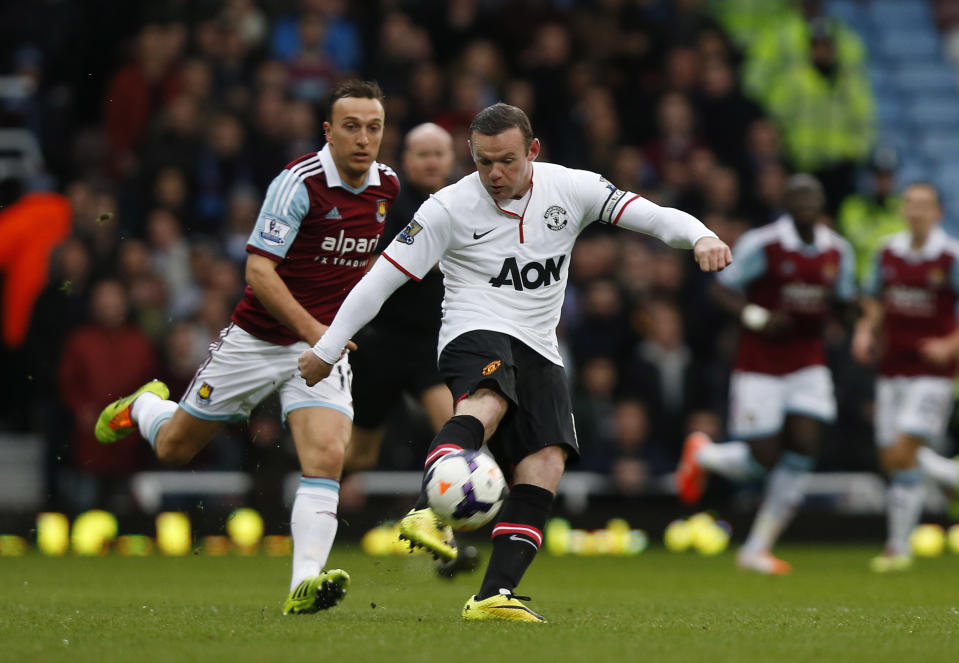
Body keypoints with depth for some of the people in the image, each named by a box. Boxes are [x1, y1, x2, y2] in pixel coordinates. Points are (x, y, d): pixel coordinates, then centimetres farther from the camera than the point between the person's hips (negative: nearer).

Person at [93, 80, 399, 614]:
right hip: (257, 341, -3)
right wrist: (310, 328, -33)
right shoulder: (300, 182, -21)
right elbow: (259, 271, -24)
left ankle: (305, 584, -25)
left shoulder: (387, 185, -1)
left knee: (327, 457, -20)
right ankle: (144, 406, 47)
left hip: (325, 347, 3)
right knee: (174, 447, 13)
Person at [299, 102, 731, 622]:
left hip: (538, 349, 5)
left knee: (546, 464, -15)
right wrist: (327, 349, -1)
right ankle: (426, 514, -58)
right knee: (489, 399, -38)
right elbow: (383, 277, -2)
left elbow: (648, 215, -1)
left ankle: (493, 596, -20)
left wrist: (701, 237, -22)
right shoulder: (450, 208, -5)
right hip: (475, 335, -5)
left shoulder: (570, 189, 3)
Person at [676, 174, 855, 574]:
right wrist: (756, 317, -23)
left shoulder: (837, 251, 4)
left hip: (808, 362, 5)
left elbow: (844, 300, 17)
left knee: (803, 448, -7)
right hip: (760, 363, -5)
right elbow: (724, 289, -7)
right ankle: (701, 454, 28)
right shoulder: (761, 245, -13)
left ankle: (756, 550, 4)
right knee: (761, 458, -8)